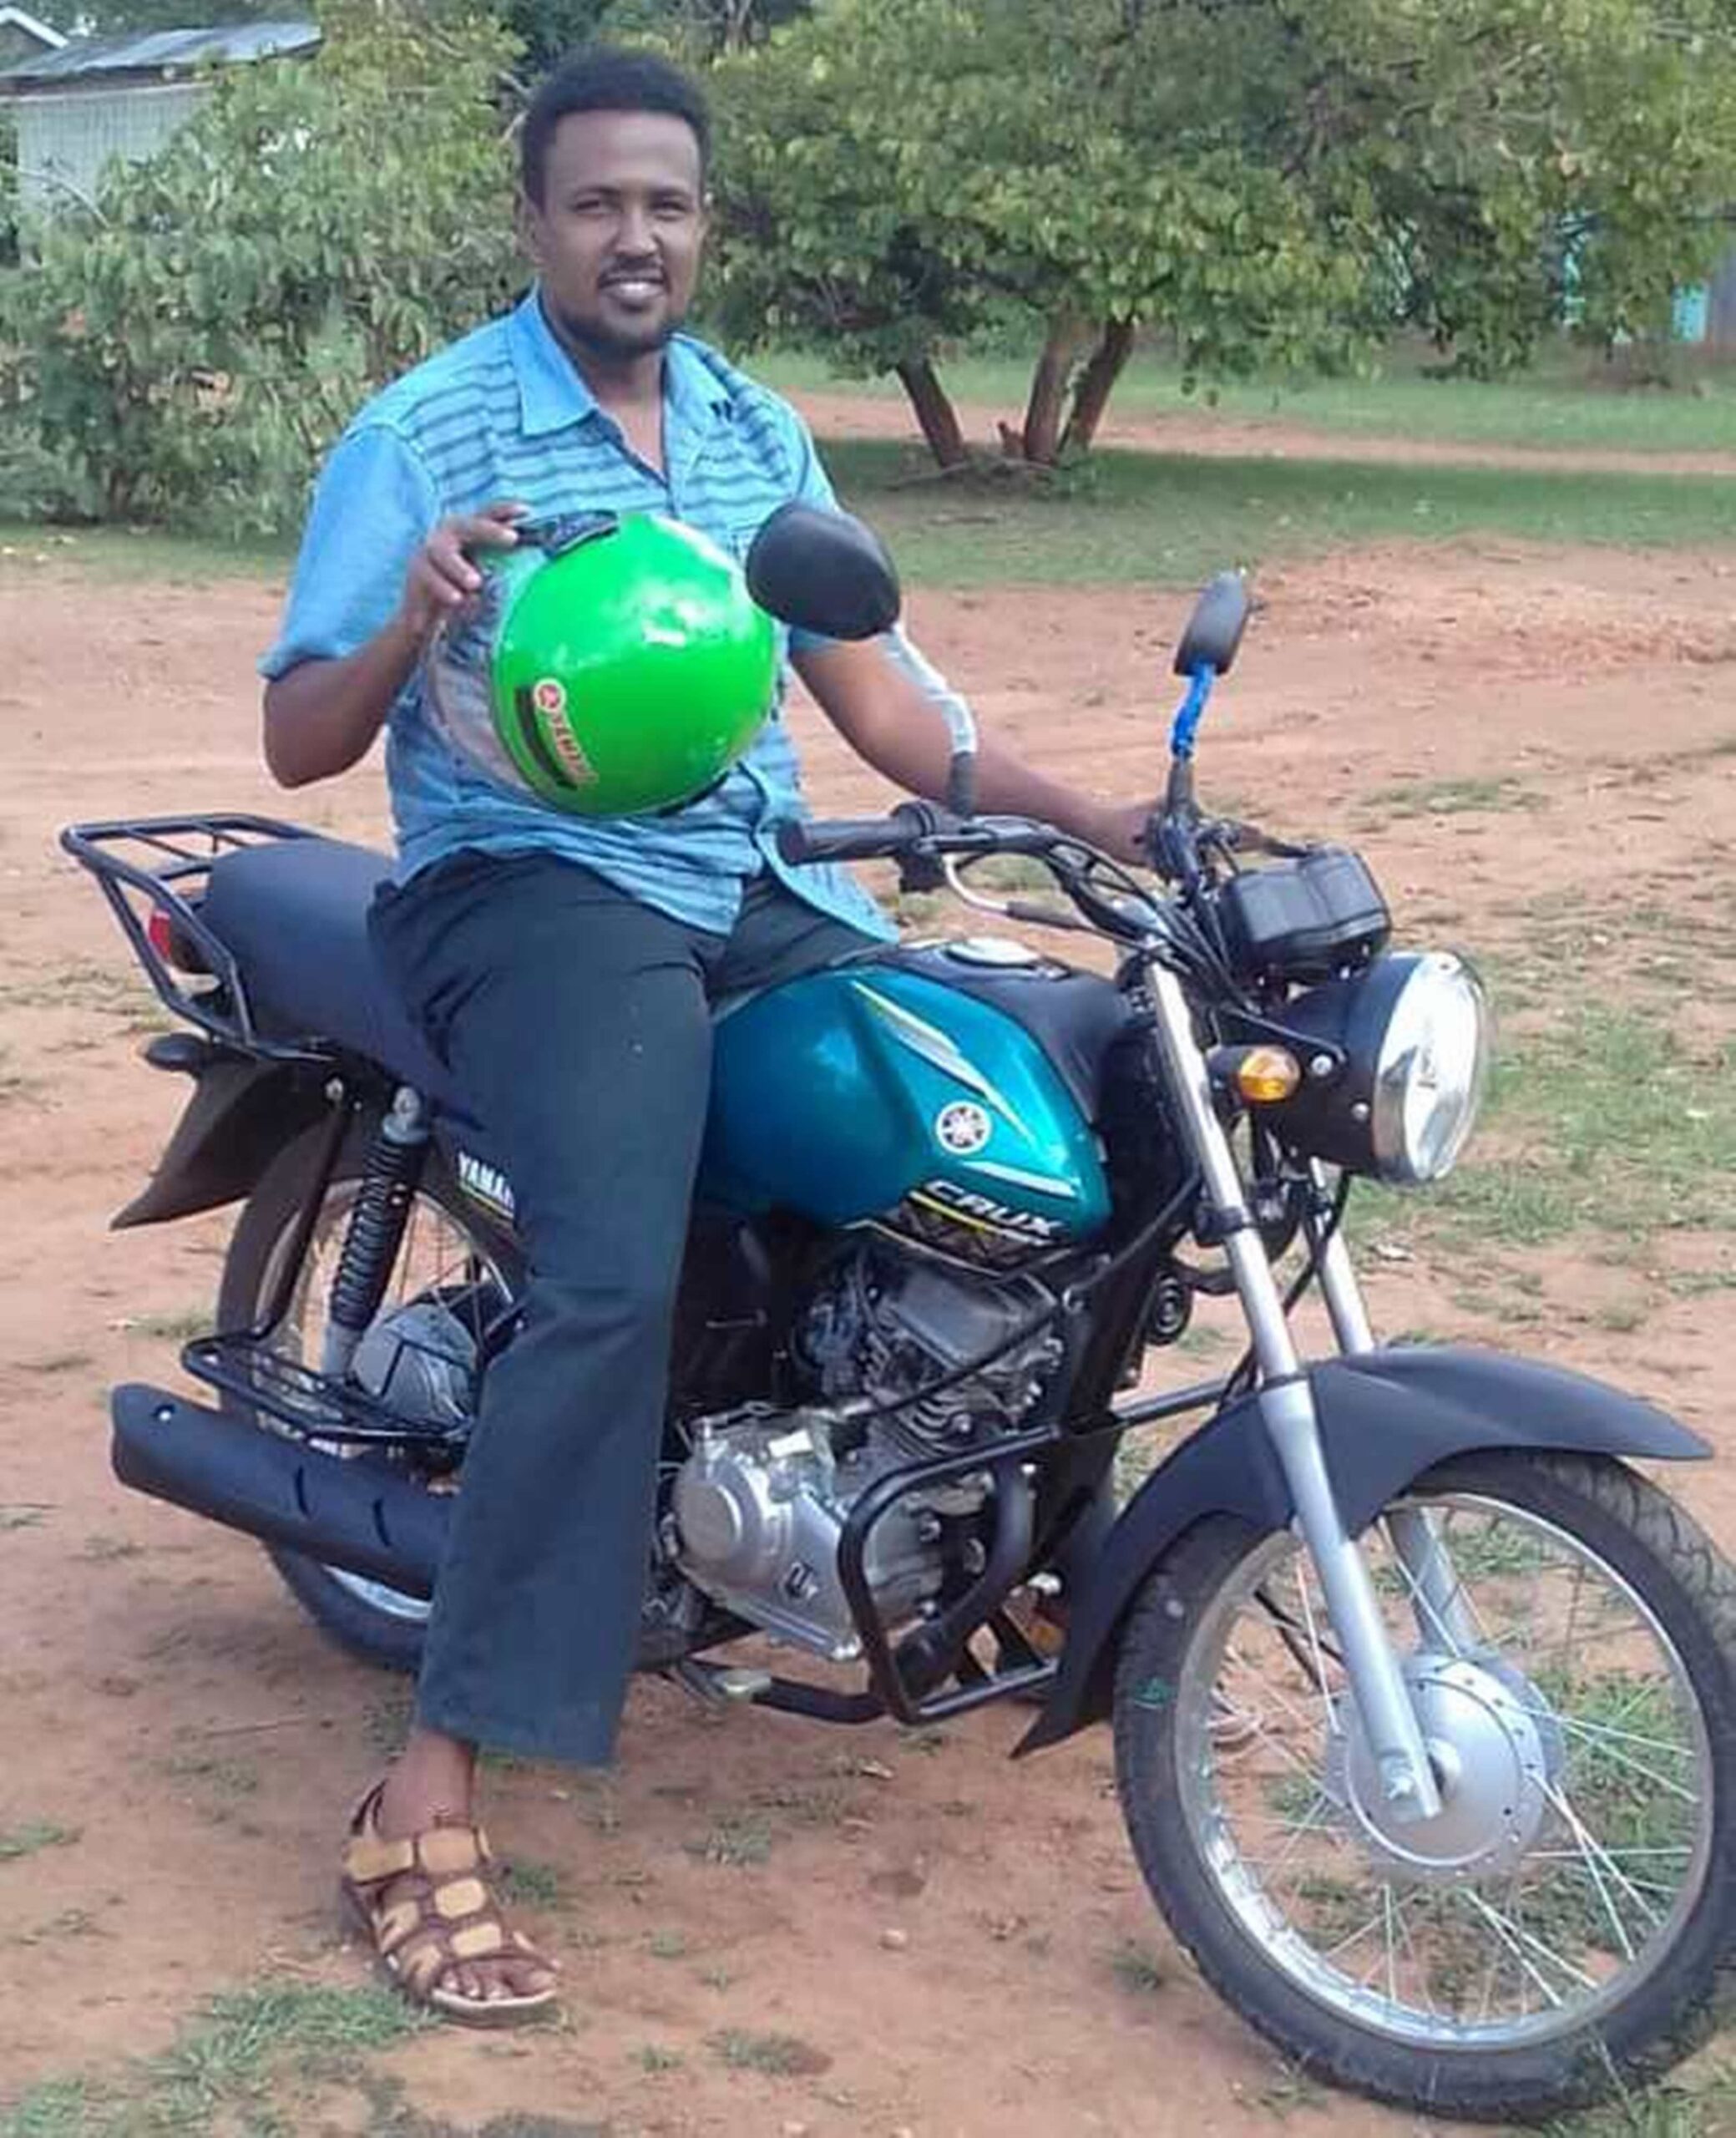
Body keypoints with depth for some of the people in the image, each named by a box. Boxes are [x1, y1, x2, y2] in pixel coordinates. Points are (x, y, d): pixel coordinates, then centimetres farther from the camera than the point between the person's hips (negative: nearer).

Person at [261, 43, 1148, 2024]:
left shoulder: (761, 432, 15)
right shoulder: (423, 433, -3)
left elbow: (870, 689, 14)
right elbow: (298, 741, -3)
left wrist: (1085, 816, 3)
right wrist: (416, 618, -24)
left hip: (764, 890, 7)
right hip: (528, 886, -6)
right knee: (614, 1282, -30)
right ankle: (426, 1797, -26)